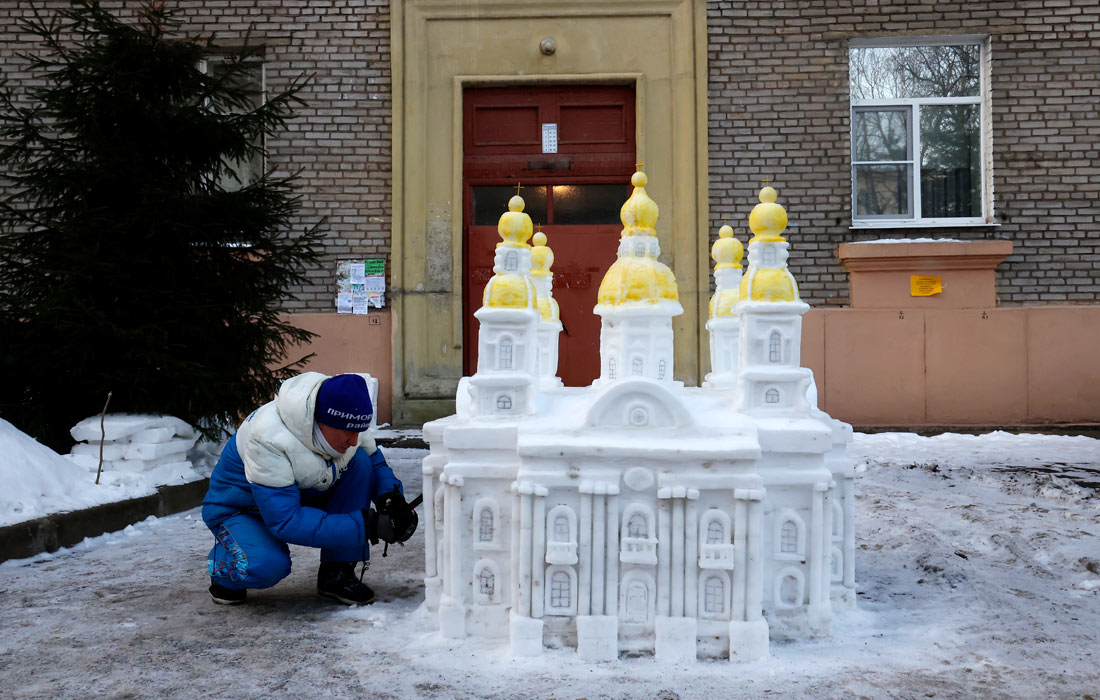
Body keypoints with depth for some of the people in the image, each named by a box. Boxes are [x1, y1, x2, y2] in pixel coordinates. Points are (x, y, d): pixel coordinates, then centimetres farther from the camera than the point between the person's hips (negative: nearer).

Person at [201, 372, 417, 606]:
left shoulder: (342, 423, -19)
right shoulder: (268, 439, -37)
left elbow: (375, 461, -1)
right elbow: (285, 521, -39)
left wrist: (390, 496, -25)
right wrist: (365, 526, -43)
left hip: (302, 494, 6)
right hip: (239, 510, -6)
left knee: (359, 462, -19)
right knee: (269, 566, -37)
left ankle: (337, 574, -12)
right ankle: (222, 567, 1)